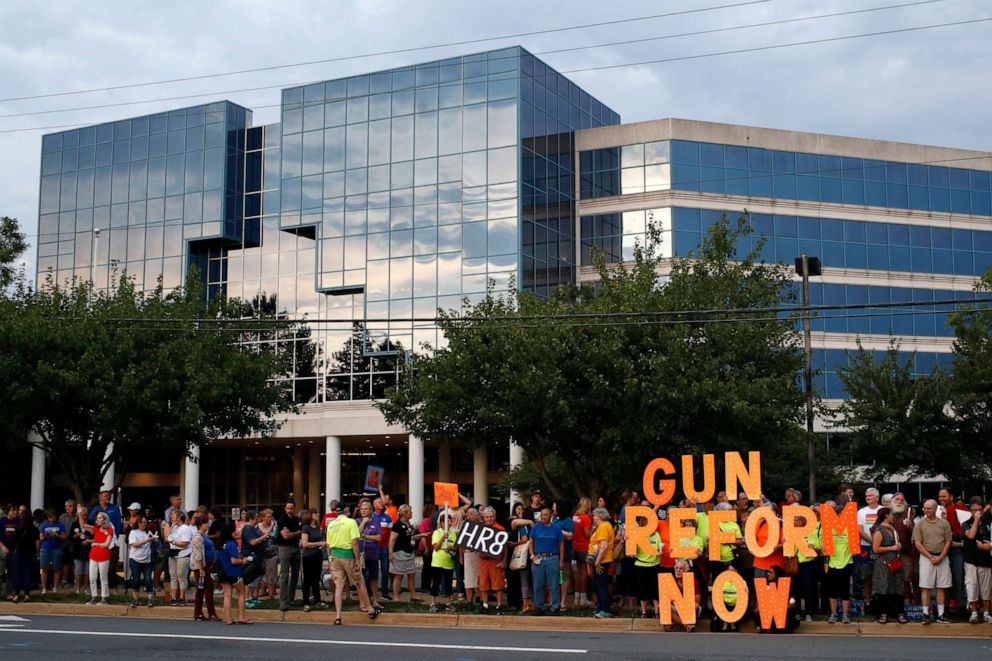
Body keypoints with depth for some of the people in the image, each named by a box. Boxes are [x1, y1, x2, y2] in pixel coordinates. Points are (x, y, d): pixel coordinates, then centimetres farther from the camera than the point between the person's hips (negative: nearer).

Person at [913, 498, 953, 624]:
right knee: (926, 587, -4)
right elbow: (918, 544, -3)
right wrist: (931, 557, -10)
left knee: (941, 587, 4)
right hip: (926, 557, -2)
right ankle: (926, 614, -2)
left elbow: (948, 542, 4)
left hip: (942, 558, 2)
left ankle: (941, 615, 9)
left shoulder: (944, 523, 6)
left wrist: (941, 557, -8)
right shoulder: (920, 524, 2)